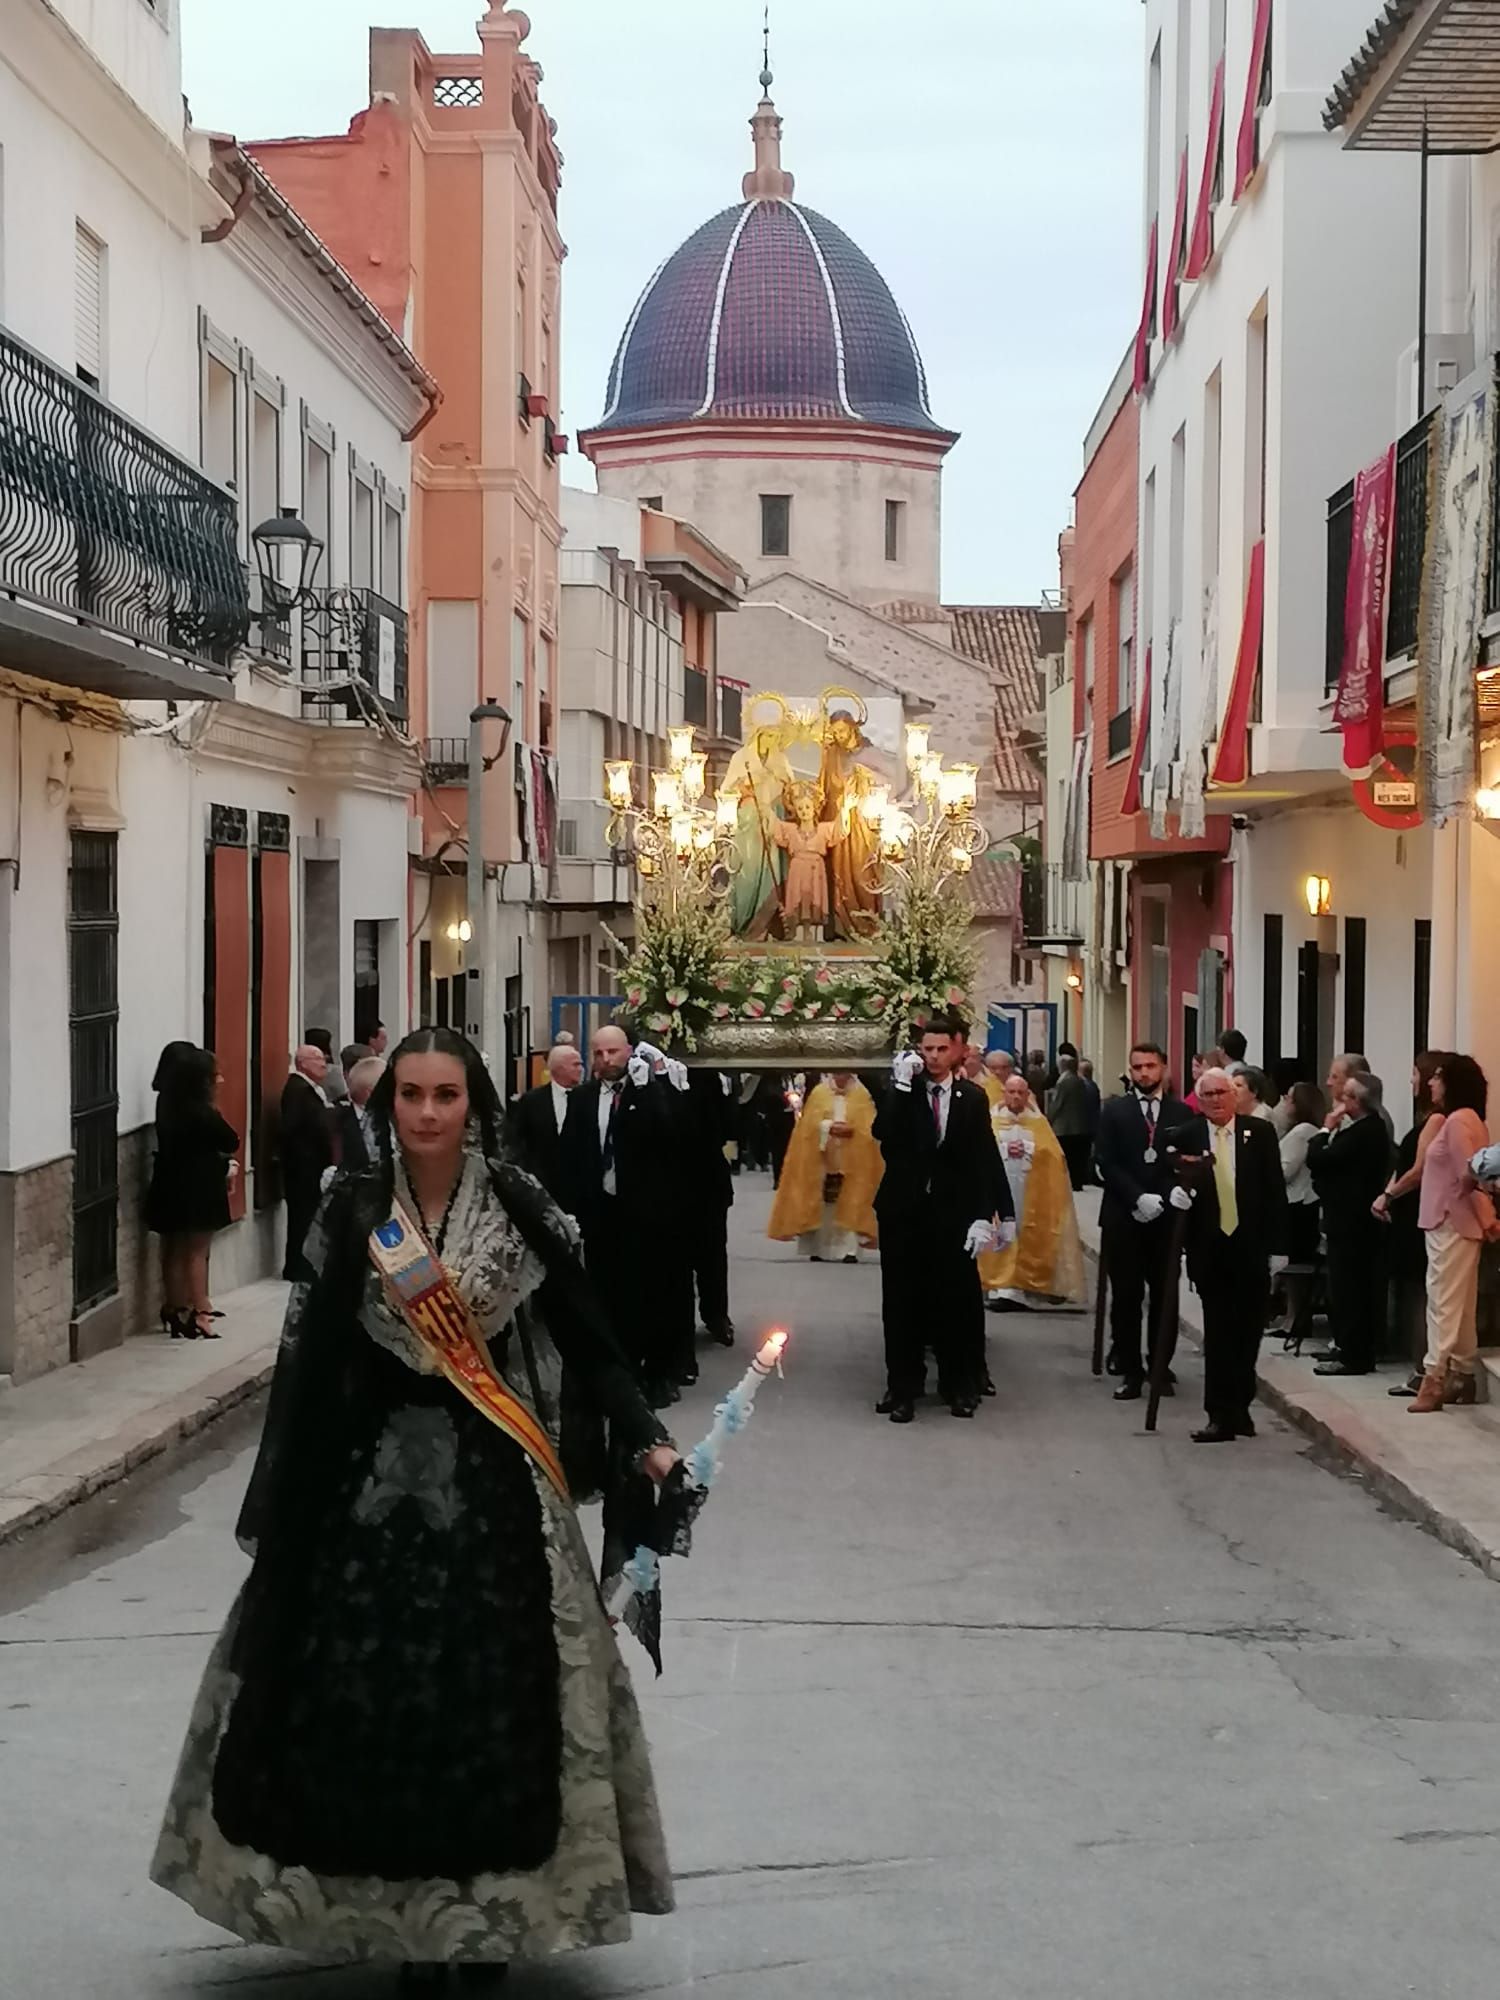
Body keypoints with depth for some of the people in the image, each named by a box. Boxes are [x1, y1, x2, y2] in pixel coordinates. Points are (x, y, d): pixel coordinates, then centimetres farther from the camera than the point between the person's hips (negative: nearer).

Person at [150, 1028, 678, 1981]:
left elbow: (587, 1337, -5)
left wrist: (642, 1437, -18)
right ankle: (396, 1908, 15)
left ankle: (486, 1912, 14)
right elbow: (309, 1363, 0)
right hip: (373, 1479, 1)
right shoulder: (354, 1212, 0)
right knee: (366, 1690, 1)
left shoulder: (521, 1209, -3)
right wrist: (278, 1503, -3)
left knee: (491, 1691, -1)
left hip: (491, 1480, -1)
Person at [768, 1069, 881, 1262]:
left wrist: (852, 1130, -20)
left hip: (852, 1161, -1)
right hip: (823, 1158, 1)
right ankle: (819, 1248, 8)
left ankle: (848, 1249, -9)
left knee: (849, 1205, -7)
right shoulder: (819, 1093, 6)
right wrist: (828, 1127, -16)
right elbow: (809, 1124, 0)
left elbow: (869, 1127, -2)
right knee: (822, 1205, 1)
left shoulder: (862, 1095, 4)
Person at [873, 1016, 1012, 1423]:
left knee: (957, 1300, 1)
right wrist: (902, 1083, -18)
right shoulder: (900, 1092, 3)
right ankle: (903, 1387, 13)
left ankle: (960, 1386, 14)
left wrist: (983, 1215, -7)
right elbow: (883, 1134, -14)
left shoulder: (972, 1098, 4)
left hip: (953, 1211, 0)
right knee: (903, 1301, 4)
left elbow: (984, 1160, 1)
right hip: (904, 1209, 0)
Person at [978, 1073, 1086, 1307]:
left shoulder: (1039, 1123, 10)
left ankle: (1030, 1284, 6)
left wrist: (1027, 1149, -10)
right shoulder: (992, 1121, 8)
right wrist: (1005, 1150, -14)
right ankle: (1003, 1286, -9)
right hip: (1000, 1188, -1)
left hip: (1031, 1190, 1)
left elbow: (1052, 1152, 0)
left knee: (1031, 1235, -1)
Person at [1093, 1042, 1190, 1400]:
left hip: (1166, 1215, 1)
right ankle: (1130, 1368, 5)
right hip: (1123, 1216, -1)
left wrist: (1162, 1198, -12)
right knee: (1126, 1295, -1)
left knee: (1163, 1294, 3)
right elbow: (1105, 1162, -2)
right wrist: (1138, 1198, -12)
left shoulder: (1182, 1113, 6)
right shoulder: (1114, 1111, 6)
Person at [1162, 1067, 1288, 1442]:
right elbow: (1172, 1180, 6)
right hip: (1210, 1249, 0)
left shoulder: (1259, 1132, 0)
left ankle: (1238, 1407, 21)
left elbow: (1275, 1190, 0)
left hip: (1252, 1247, 0)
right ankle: (1221, 1415, 3)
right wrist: (1175, 1192, -19)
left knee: (1248, 1331, 7)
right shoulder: (1183, 1137, 0)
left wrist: (1278, 1245, -3)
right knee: (1218, 1333, 1)